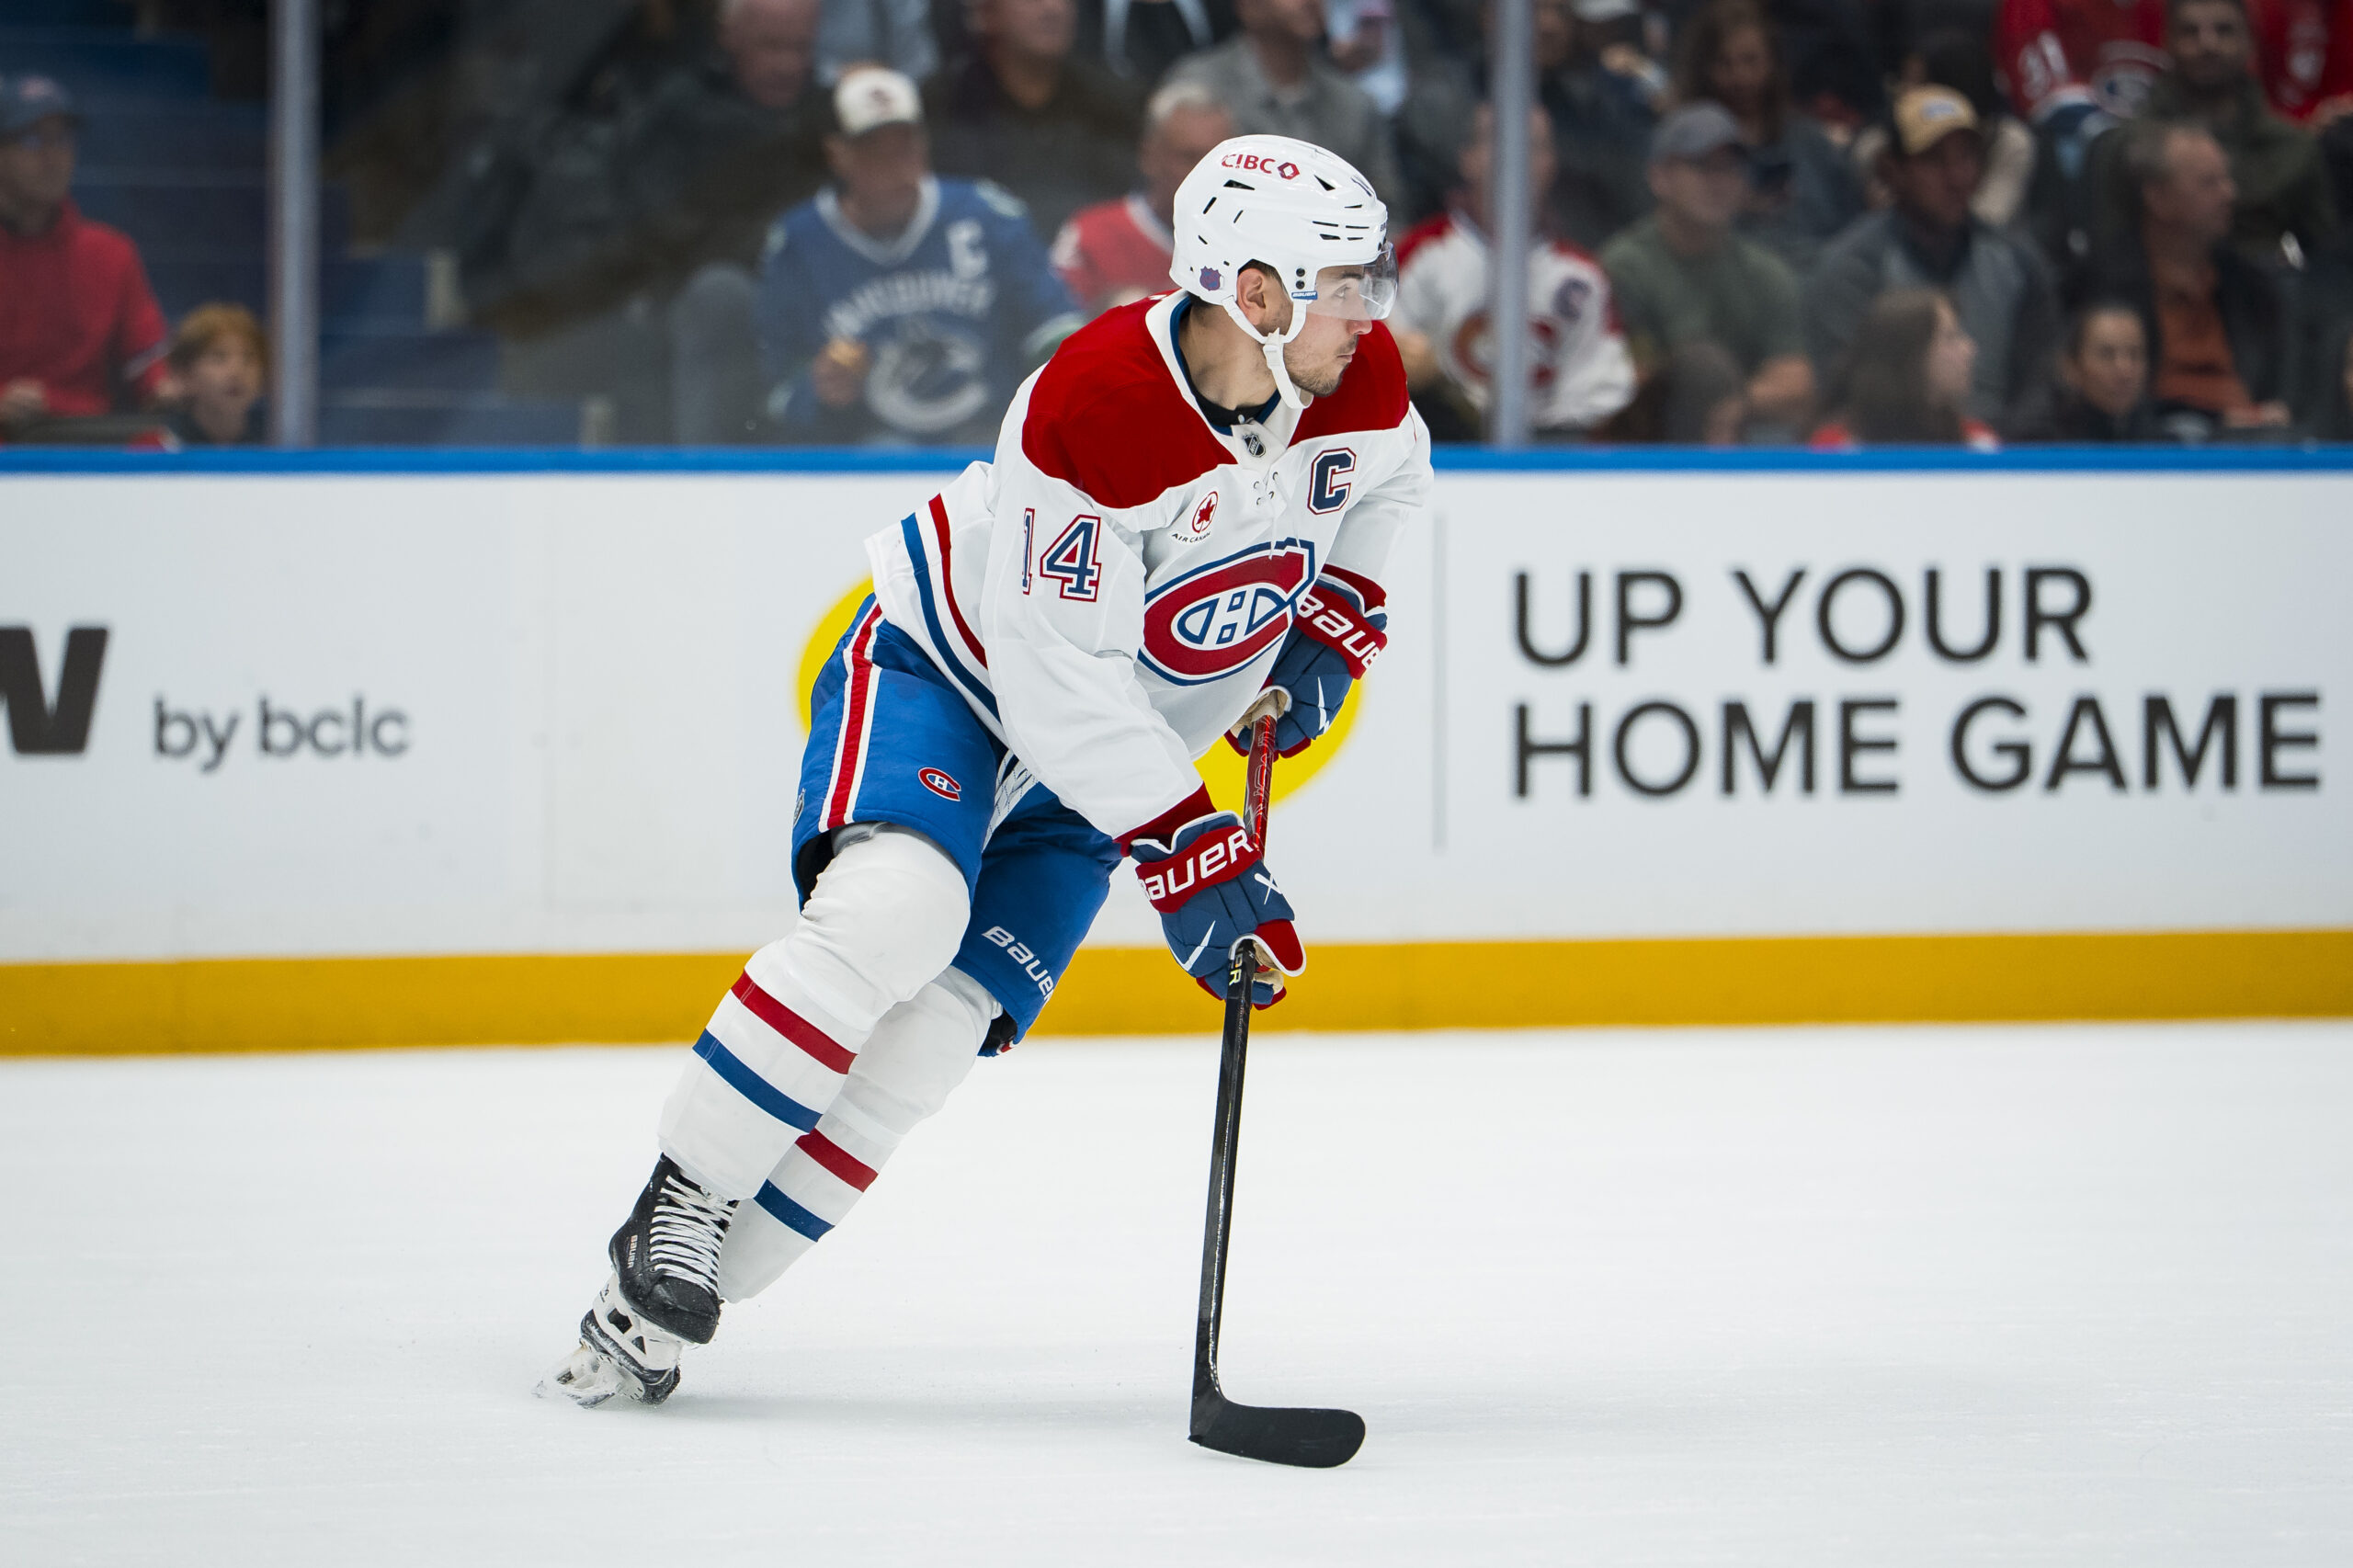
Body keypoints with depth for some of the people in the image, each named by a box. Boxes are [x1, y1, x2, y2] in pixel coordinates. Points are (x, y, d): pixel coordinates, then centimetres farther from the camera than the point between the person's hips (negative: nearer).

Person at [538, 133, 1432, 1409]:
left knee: (926, 1043, -9)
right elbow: (1058, 679, -31)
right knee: (893, 909, -34)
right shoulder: (1095, 408, -33)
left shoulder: (1360, 382, -13)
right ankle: (678, 1208, -20)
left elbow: (1386, 480, 15)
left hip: (1093, 766, 5)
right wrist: (1187, 860, -32)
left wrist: (1331, 624, 1)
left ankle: (658, 1309, -6)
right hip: (943, 669, -5)